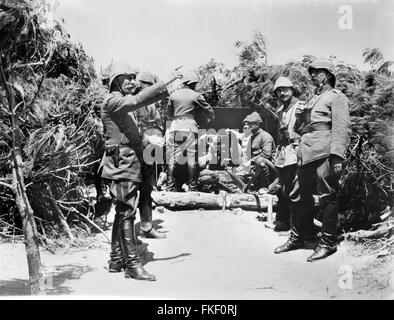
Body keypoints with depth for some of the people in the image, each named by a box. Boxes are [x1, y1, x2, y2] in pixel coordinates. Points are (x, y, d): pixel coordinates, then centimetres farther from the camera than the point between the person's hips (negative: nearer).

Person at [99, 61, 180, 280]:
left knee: (123, 213, 12)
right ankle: (132, 264, -10)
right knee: (126, 213, -11)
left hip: (130, 164, 10)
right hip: (122, 163, -10)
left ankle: (117, 261, 19)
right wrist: (165, 85, -27)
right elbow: (137, 100, -26)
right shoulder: (113, 101, -10)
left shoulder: (123, 103, 22)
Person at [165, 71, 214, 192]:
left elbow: (169, 112, 17)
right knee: (192, 158, 2)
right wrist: (210, 118, 31)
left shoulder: (174, 94, 8)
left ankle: (170, 186, 0)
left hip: (175, 127, 3)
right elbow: (208, 110, 10)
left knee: (172, 157, 5)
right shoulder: (196, 96, 0)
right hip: (190, 127, -3)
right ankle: (192, 187, 2)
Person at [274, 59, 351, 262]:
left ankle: (328, 243, 4)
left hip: (324, 154, -8)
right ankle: (296, 238, 21)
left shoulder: (336, 96, 2)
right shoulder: (312, 99, 26)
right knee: (299, 197, 10)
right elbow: (300, 129, 28)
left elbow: (341, 128, -10)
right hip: (306, 154, 8)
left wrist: (337, 155, -21)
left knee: (327, 198, -3)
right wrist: (300, 118, 6)